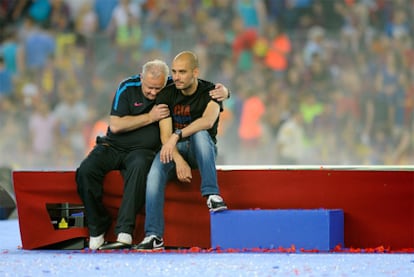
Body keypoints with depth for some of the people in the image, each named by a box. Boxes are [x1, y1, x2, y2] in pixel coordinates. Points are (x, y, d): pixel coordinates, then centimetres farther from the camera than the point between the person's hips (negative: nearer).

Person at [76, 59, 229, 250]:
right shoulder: (127, 88, -4)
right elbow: (115, 126, -11)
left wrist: (222, 91, -17)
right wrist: (150, 117, -14)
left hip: (142, 150, -1)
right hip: (114, 146, 1)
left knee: (140, 167, -38)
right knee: (86, 170, -27)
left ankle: (124, 233, -45)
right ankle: (98, 230, -11)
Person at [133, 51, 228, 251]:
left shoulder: (209, 92, -9)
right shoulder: (166, 95, -3)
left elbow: (208, 121, -30)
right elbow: (165, 134, -12)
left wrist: (177, 136, -42)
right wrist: (178, 160, -30)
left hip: (201, 151, -1)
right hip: (174, 150, 1)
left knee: (200, 134, -36)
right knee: (155, 174, -30)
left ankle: (212, 195, -40)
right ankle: (153, 236, -34)